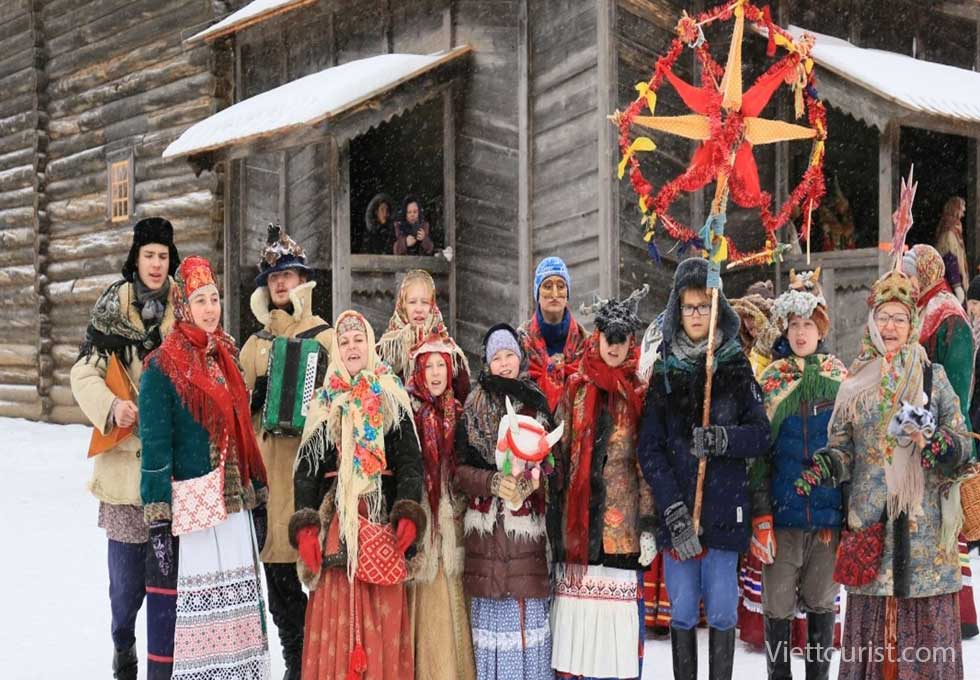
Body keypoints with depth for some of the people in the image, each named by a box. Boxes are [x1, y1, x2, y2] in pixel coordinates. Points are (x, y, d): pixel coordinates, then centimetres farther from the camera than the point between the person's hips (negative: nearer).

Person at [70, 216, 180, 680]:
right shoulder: (113, 309, 3)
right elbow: (85, 371, 0)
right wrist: (110, 407, -17)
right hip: (125, 462, -1)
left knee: (167, 573, 1)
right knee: (126, 576, 4)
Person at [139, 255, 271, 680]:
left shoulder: (227, 357, 14)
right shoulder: (162, 367, -5)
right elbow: (154, 446, -10)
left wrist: (257, 495, 15)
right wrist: (158, 522, -14)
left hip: (235, 502, 6)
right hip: (192, 505, -6)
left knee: (239, 604, 8)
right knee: (195, 609, -5)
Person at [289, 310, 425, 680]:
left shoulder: (391, 399, 8)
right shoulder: (324, 403, 12)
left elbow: (410, 460, 1)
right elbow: (306, 468, 7)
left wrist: (408, 514, -14)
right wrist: (305, 525, -6)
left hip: (381, 517, -1)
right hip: (335, 520, 1)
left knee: (382, 619, -2)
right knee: (335, 616, -1)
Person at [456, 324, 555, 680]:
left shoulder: (537, 404, 9)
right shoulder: (474, 408, 8)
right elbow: (460, 469, 2)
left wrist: (532, 481, -12)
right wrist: (494, 482, -15)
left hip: (528, 525, 0)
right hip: (487, 524, 0)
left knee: (529, 610, -1)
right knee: (491, 608, 0)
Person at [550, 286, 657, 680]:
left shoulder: (640, 392, 4)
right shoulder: (576, 388, 9)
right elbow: (560, 453, 10)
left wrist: (649, 523, -6)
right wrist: (554, 515, 4)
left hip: (623, 522, -2)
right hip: (579, 520, 2)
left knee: (620, 620, -2)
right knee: (576, 617, 1)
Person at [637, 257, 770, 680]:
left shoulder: (736, 368, 6)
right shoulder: (663, 372, 5)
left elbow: (761, 435, 2)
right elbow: (650, 449, -2)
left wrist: (722, 438, -19)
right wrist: (674, 511, -12)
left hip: (724, 508, 0)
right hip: (674, 511, 0)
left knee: (722, 613, 4)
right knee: (682, 612, 6)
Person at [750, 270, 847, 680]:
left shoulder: (840, 378, 5)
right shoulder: (770, 380, 2)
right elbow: (756, 450, -1)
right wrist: (760, 515, -8)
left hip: (830, 510, 1)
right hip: (782, 509, -1)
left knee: (821, 601, 11)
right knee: (778, 604, 5)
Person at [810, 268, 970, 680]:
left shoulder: (933, 377, 7)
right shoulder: (856, 382, 11)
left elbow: (963, 444, 4)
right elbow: (842, 448, 9)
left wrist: (935, 441, -18)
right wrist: (824, 466, -12)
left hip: (924, 518, -1)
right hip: (870, 516, 1)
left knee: (926, 615, -3)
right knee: (873, 615, -1)